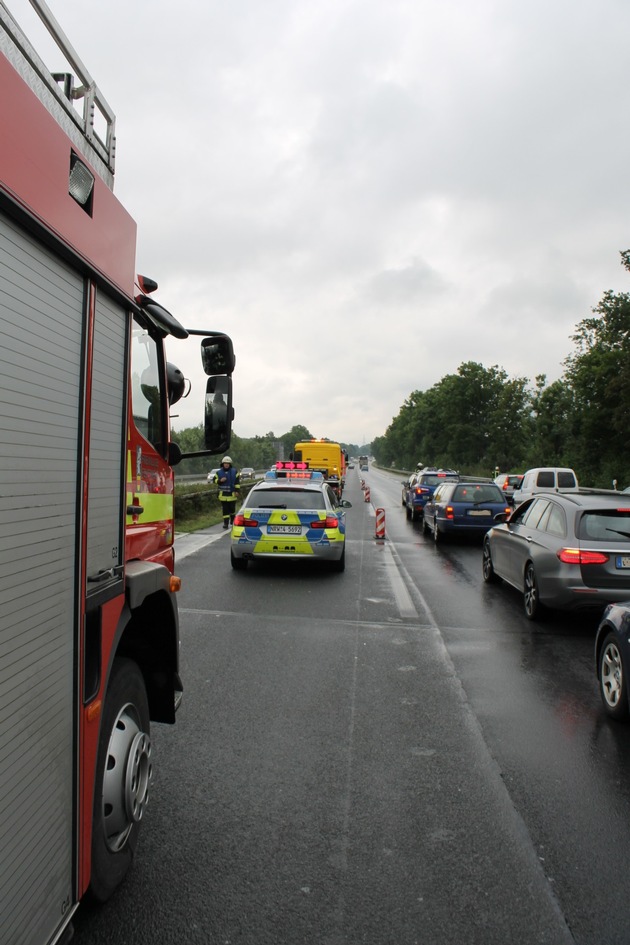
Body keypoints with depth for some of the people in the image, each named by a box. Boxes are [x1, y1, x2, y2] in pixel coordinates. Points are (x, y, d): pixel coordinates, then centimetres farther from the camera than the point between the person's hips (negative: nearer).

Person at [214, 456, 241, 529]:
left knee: (232, 508, 10)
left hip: (232, 494, 0)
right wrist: (220, 480, -14)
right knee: (225, 510, -2)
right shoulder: (219, 472, 3)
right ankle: (226, 523, 0)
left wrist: (237, 491, -7)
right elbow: (215, 480, 7)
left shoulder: (234, 472, 1)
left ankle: (232, 520, 33)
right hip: (223, 494, 0)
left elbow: (237, 482, 1)